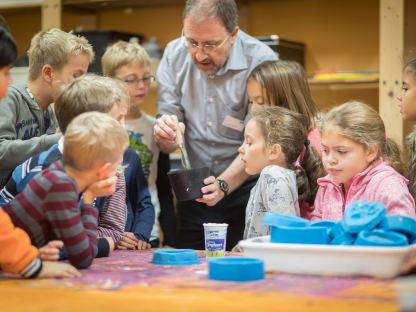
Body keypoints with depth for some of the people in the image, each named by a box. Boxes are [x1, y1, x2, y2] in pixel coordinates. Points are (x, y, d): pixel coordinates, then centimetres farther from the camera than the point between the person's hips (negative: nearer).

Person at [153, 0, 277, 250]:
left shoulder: (261, 61, -18)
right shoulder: (174, 55, -6)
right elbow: (170, 144, -5)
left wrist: (223, 185, -31)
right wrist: (165, 136, -27)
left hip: (243, 187, -3)